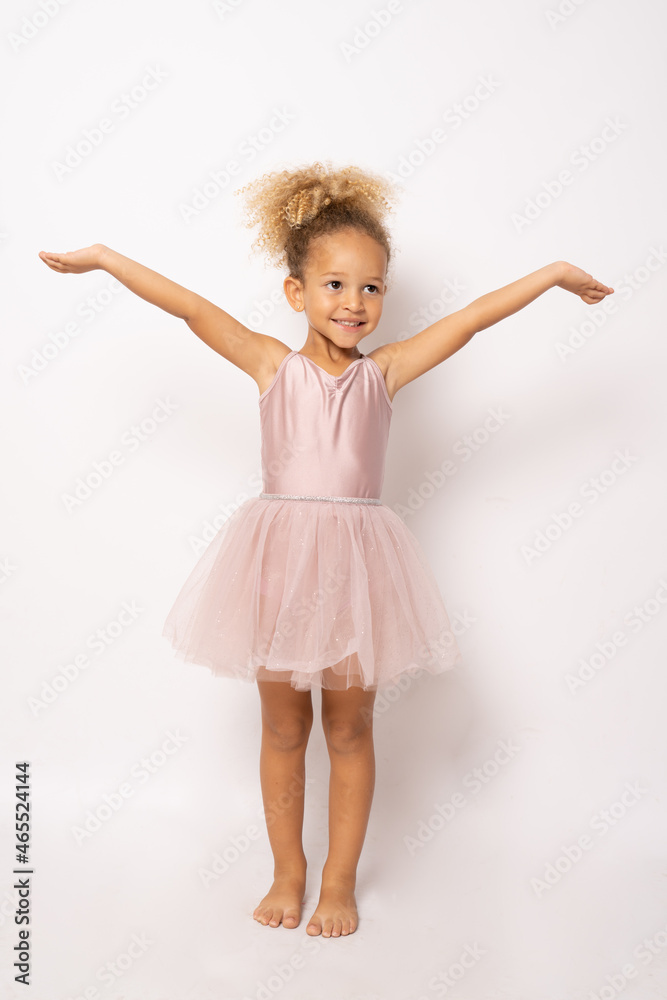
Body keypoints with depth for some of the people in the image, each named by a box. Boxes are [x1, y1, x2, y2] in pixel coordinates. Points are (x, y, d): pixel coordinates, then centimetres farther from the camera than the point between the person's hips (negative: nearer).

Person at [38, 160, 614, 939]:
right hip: (280, 559, 0)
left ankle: (340, 881, 31)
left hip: (355, 562, 1)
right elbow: (193, 309, -4)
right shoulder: (273, 365, 1)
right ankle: (288, 872, 34)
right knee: (283, 727, 13)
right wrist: (104, 258, -6)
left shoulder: (383, 371, 3)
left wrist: (554, 273, 2)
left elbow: (470, 318, 1)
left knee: (349, 728, 11)